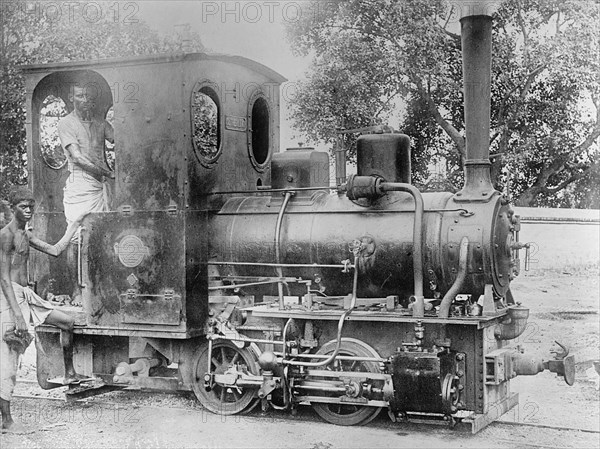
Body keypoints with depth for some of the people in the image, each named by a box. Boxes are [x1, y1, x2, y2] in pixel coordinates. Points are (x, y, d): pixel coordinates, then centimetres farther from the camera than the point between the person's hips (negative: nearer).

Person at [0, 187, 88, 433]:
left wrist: (74, 225, 24)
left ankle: (69, 374, 28)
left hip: (26, 294, 10)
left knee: (67, 322, 16)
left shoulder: (26, 234, 15)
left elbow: (55, 250, 22)